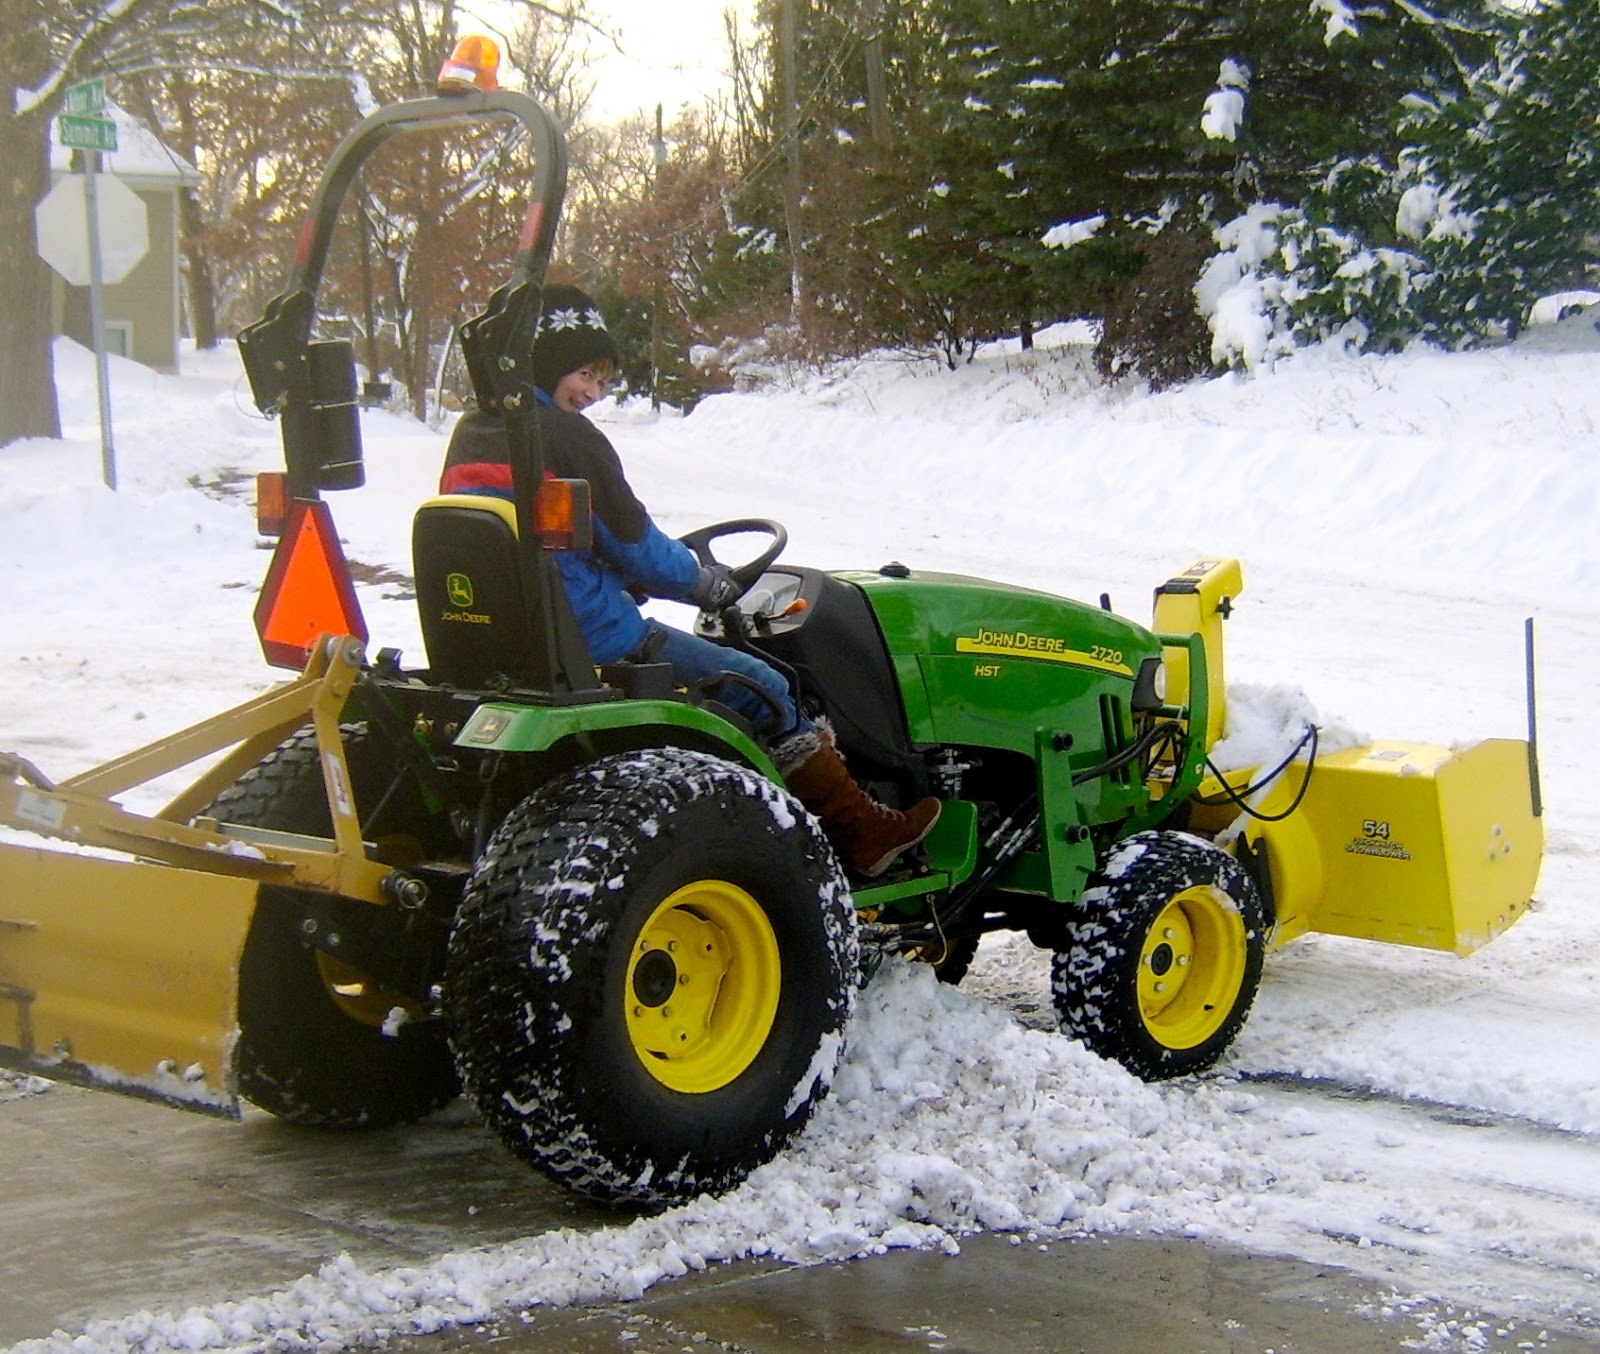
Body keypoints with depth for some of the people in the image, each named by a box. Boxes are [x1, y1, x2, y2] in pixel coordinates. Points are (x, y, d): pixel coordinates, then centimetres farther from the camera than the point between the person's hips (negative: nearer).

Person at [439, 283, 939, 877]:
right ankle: (863, 835, 11)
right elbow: (635, 547, -12)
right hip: (594, 641, -10)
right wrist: (705, 582, 7)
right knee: (762, 689, 4)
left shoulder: (469, 436, 9)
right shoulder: (563, 434, -18)